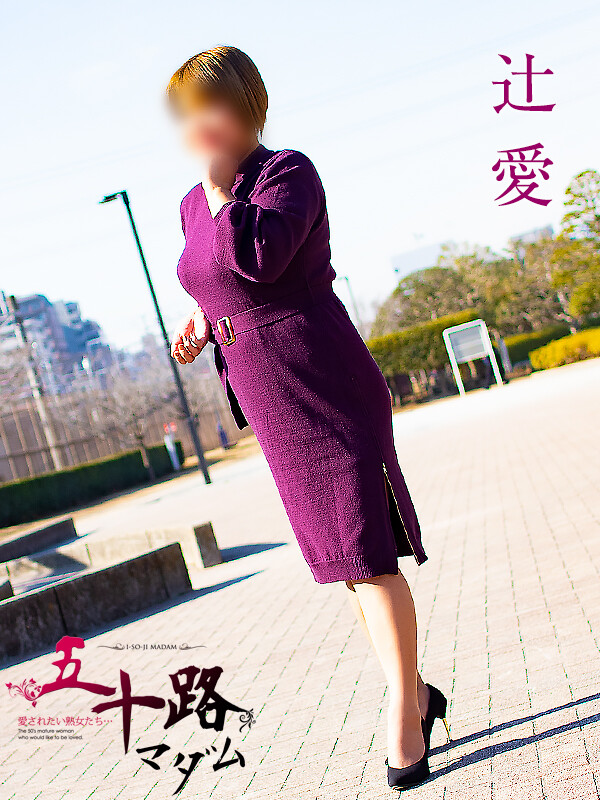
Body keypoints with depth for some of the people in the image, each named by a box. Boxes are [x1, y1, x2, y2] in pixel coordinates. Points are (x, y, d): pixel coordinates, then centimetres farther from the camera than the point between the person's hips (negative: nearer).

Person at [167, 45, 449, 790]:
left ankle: (404, 710, 11)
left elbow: (256, 258, -28)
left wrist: (220, 178, -16)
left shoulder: (288, 171, -10)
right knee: (340, 558, 14)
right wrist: (201, 321, 8)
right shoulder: (193, 204, 12)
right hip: (269, 406, 8)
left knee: (364, 552, -4)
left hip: (325, 390, -7)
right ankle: (414, 691, 29)